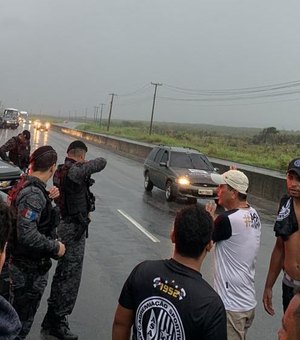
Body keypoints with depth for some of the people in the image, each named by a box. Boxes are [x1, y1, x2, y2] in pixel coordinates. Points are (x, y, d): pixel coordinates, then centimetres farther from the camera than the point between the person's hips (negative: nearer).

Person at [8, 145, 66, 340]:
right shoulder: (34, 193, -25)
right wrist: (55, 247, -19)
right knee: (23, 318, 8)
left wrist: (48, 197, 0)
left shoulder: (25, 184, 3)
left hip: (20, 262, 9)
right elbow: (27, 234, -31)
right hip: (31, 267, -9)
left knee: (16, 314, 26)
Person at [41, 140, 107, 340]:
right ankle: (58, 322, 10)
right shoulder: (75, 171, -21)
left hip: (64, 224, 10)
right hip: (74, 229, -10)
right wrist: (87, 164, 1)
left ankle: (52, 317, 33)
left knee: (62, 273, 20)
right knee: (71, 276, 0)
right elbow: (102, 162, -17)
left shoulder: (60, 171, 6)